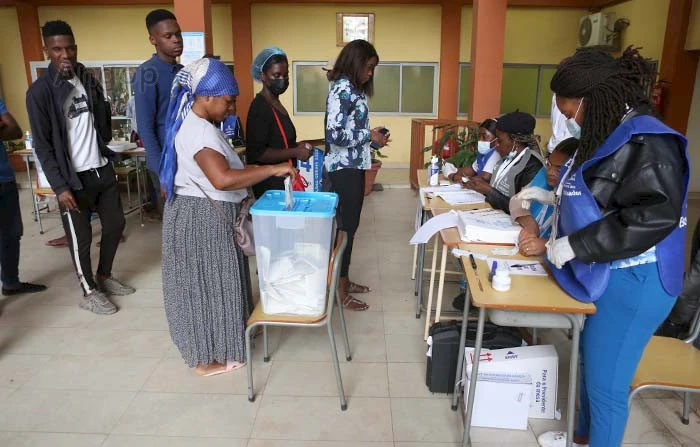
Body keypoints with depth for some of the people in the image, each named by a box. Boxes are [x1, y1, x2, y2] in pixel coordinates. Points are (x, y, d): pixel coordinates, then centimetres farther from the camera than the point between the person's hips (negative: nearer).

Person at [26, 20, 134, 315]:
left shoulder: (88, 80, 6)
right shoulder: (40, 92, -12)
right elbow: (42, 145, -13)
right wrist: (60, 186, -16)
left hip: (103, 169, 6)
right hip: (74, 177, -6)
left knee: (115, 223, 14)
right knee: (81, 237, 5)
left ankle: (104, 276, 35)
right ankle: (89, 293, 22)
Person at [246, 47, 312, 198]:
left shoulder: (275, 104, 12)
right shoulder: (260, 108, -16)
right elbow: (257, 153, -23)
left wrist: (297, 146, 4)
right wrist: (295, 152, -18)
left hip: (284, 179, 9)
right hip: (270, 184, -9)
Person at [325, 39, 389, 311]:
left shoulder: (351, 88, 13)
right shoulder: (343, 90, -17)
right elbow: (335, 134, -25)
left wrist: (370, 136, 7)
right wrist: (370, 135, -15)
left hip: (352, 166, 10)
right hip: (345, 168, -10)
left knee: (349, 225, 16)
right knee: (346, 227, -2)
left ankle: (344, 280, 29)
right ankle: (341, 291, 9)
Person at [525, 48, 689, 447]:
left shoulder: (645, 140, -20)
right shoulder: (611, 135, 11)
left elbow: (654, 215, -29)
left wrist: (573, 245, -27)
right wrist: (554, 197, 15)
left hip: (632, 282, -10)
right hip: (606, 275, 10)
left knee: (606, 383, 4)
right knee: (590, 362, 23)